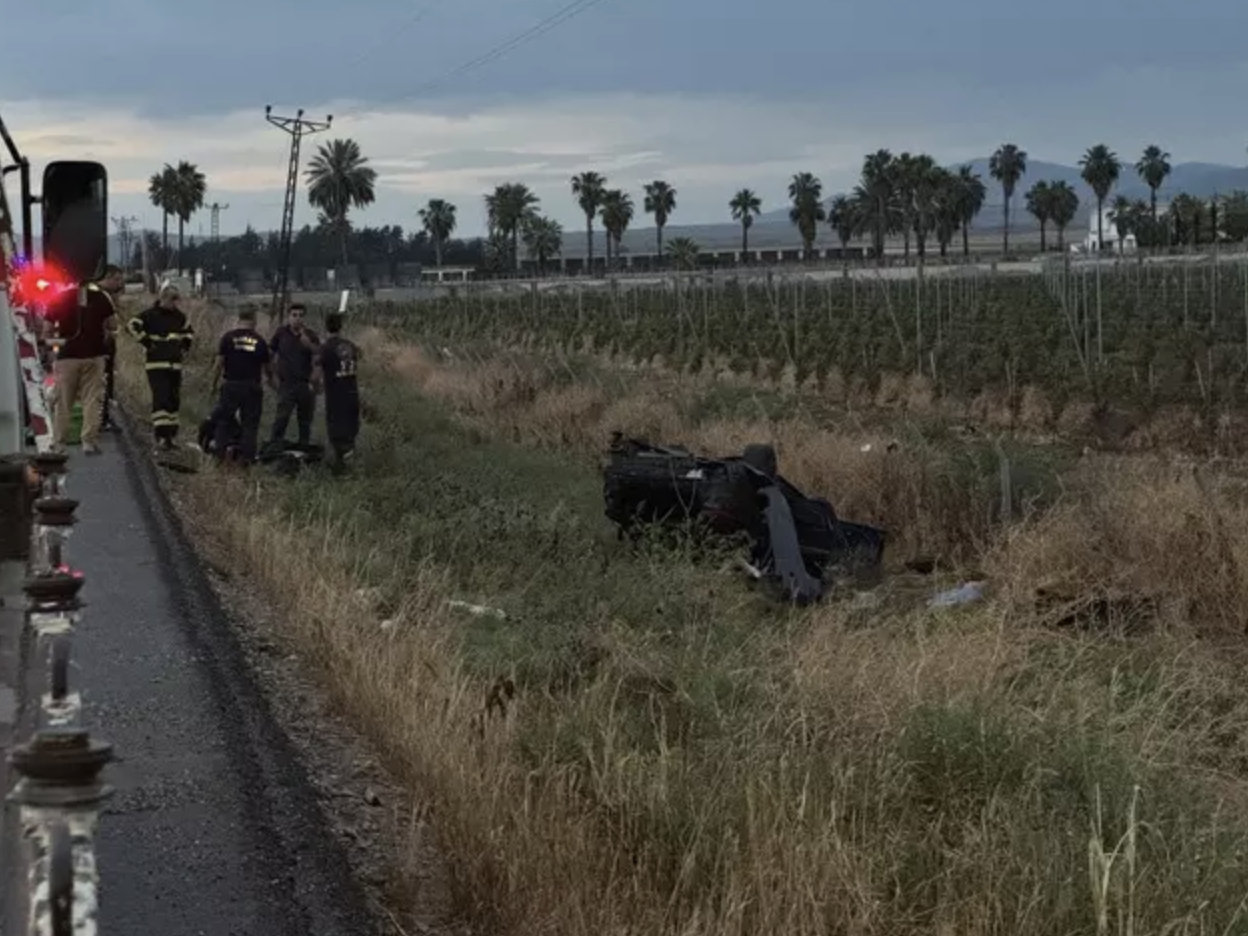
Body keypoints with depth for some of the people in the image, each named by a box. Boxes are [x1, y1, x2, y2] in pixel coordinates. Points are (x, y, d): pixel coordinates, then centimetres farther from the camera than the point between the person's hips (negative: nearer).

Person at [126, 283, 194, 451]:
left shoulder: (179, 316, 12)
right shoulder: (150, 315, -7)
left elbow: (189, 332, 30)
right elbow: (132, 325, -18)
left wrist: (184, 347, 15)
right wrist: (146, 342, -15)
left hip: (175, 364, 7)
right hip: (156, 364, -7)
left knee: (174, 400, 9)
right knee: (160, 399, -15)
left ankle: (170, 435, 19)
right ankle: (161, 436, -18)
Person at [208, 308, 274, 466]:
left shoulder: (228, 337, -1)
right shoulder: (260, 340, 3)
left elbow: (218, 363, -4)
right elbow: (268, 367, 11)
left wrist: (214, 384, 5)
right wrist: (271, 379, 30)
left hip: (231, 385, -1)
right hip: (253, 387, 1)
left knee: (223, 419, 9)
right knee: (250, 423, 6)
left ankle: (220, 451, 5)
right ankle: (246, 456, 4)